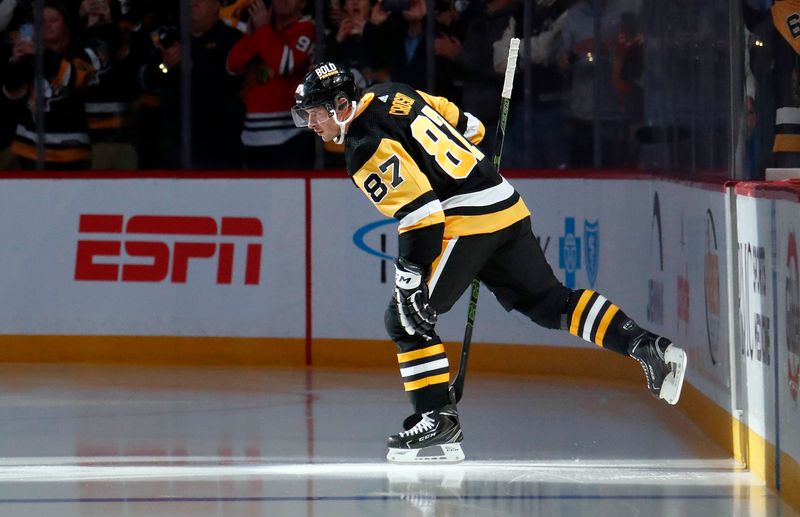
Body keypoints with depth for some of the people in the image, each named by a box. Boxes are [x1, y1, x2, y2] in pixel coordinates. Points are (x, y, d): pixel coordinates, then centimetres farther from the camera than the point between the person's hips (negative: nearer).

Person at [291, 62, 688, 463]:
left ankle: (440, 421, -5)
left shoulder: (364, 149, -12)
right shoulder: (393, 96, 14)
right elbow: (465, 126, 24)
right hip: (507, 205, 9)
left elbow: (419, 211, -21)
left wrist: (409, 277, -19)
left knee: (405, 319, -2)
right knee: (547, 301, 19)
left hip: (465, 222, -9)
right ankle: (648, 347, 13)